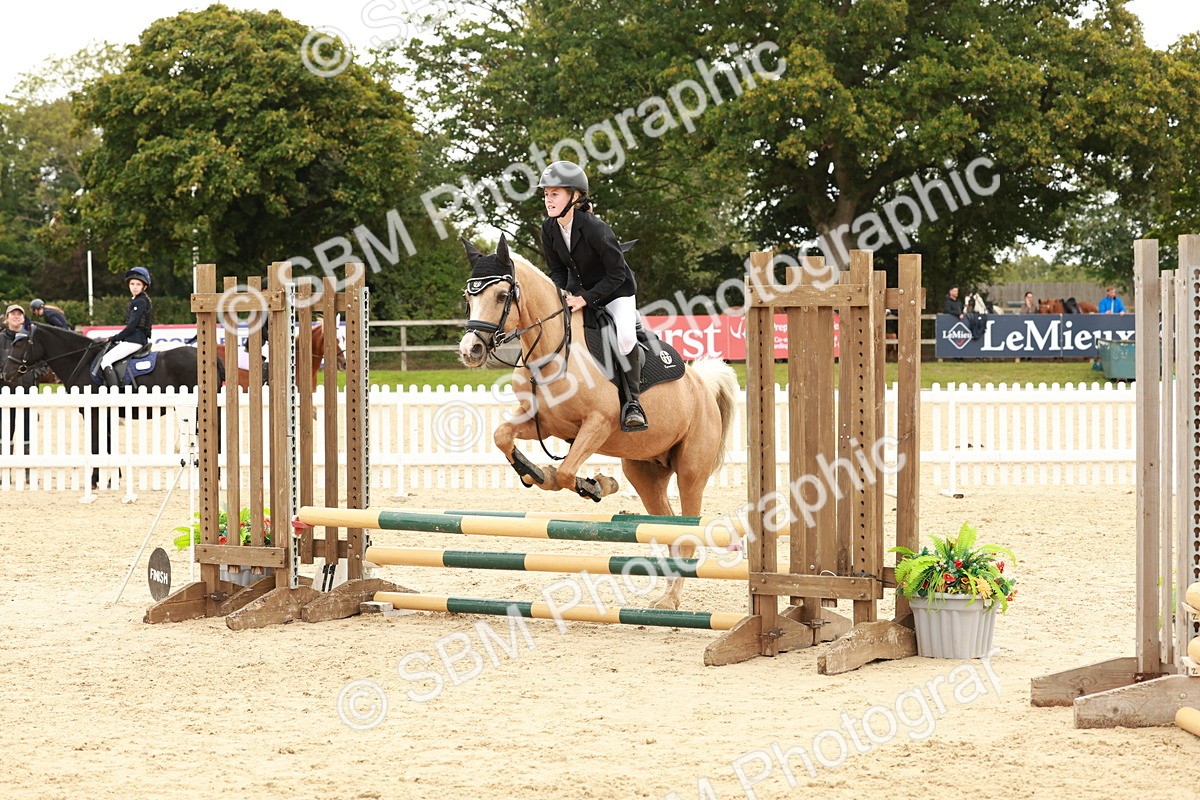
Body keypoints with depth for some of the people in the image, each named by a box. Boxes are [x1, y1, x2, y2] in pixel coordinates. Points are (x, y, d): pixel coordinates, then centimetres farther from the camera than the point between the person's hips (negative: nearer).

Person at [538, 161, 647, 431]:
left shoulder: (594, 228, -29)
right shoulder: (549, 229, -10)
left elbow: (616, 274, -23)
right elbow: (557, 270, 4)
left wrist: (586, 299, -29)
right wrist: (562, 294, -17)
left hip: (616, 291, -6)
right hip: (578, 291, 6)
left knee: (625, 336, -31)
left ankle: (633, 401, -17)